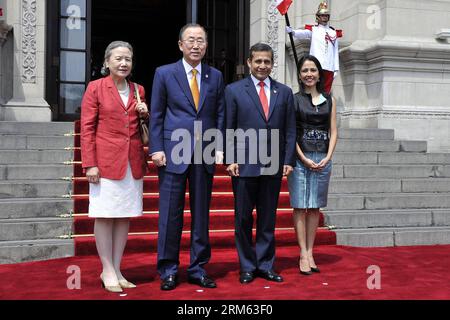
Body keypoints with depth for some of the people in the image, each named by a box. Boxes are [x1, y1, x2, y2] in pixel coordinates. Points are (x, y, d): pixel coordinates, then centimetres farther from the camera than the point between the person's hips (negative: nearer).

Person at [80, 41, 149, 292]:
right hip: (106, 160, -4)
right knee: (105, 215, -1)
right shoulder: (95, 87, 0)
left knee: (125, 216, 7)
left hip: (133, 161, 5)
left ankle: (116, 270, 16)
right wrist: (90, 164, -11)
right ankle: (108, 271, 9)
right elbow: (87, 128, -4)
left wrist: (145, 114, 0)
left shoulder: (138, 90, 13)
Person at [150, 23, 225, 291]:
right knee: (171, 214, 2)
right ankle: (168, 270, 14)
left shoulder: (216, 76, 11)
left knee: (201, 213, 8)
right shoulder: (164, 73, 4)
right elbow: (156, 115, 2)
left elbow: (220, 115, 10)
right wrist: (157, 149, -6)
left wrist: (220, 148, 1)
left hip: (205, 155, 3)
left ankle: (198, 268, 20)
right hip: (174, 153, -2)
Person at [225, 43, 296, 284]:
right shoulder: (234, 90, 3)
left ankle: (265, 265, 21)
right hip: (244, 164, -2)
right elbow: (228, 129, 1)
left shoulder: (284, 92, 10)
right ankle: (247, 267, 18)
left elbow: (290, 130, 9)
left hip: (273, 166, 2)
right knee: (243, 218, 5)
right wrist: (230, 160, -7)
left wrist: (288, 161, 1)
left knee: (268, 219, 9)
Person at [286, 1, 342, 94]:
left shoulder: (334, 32, 14)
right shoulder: (313, 30, 6)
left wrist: (336, 69, 8)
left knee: (326, 92, 5)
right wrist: (292, 31, -37)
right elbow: (303, 33, -16)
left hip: (329, 68, 3)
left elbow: (336, 52, 13)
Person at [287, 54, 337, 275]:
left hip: (323, 159, 3)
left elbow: (333, 132, 9)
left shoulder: (329, 100, 11)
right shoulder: (294, 99, 2)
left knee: (315, 207, 7)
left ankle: (310, 252, 14)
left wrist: (327, 157, -4)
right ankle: (303, 255, 4)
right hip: (300, 159, -3)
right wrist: (304, 159, -11)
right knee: (300, 206, -2)